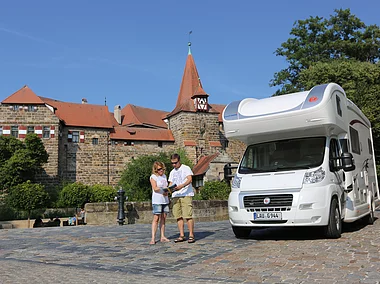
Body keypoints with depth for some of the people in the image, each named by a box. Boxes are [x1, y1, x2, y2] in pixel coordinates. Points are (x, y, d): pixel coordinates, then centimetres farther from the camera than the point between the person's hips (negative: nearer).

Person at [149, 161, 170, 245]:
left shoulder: (164, 176, 16)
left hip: (165, 200, 6)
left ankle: (162, 237, 12)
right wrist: (163, 191, -20)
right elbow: (155, 188, -13)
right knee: (156, 218, -8)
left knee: (163, 218, 7)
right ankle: (153, 238, -6)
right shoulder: (153, 177, -3)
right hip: (157, 201, -6)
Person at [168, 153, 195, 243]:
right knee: (178, 216, 2)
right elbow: (171, 183, 17)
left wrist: (181, 186, -27)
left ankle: (191, 235, -6)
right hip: (175, 196, 6)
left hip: (186, 195, -6)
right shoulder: (172, 172, 22)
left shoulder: (186, 168, 2)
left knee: (188, 215, -10)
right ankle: (182, 235, 8)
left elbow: (190, 179, -11)